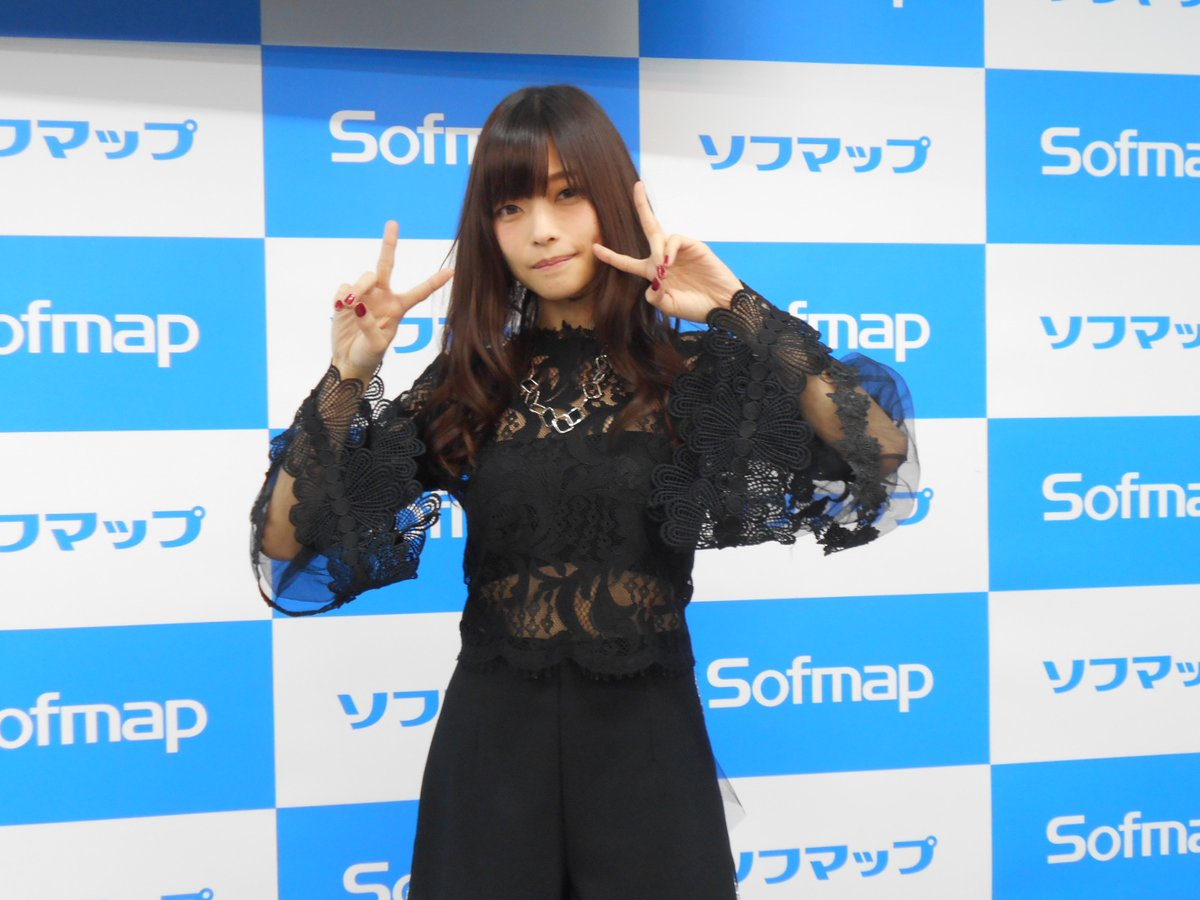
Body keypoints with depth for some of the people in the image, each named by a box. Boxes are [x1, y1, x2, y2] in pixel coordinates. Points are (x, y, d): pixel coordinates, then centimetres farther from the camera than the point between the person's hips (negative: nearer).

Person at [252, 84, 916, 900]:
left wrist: (742, 312, -20)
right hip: (493, 747, 1)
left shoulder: (692, 370, -3)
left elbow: (881, 456, -17)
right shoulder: (466, 387, 1)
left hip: (646, 744, -1)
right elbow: (290, 548, -3)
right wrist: (345, 380, -15)